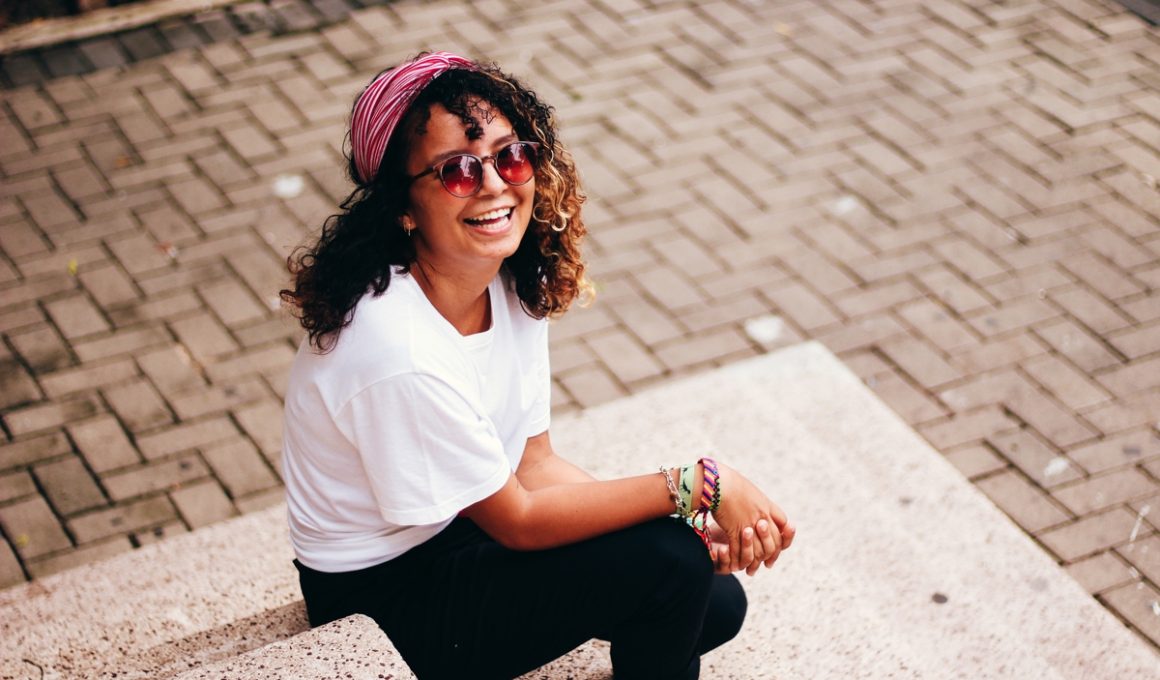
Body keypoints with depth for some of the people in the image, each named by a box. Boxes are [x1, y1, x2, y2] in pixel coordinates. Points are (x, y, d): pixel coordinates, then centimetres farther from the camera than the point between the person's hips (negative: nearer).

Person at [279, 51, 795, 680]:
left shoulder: (514, 283, -9)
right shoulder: (400, 351, -34)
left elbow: (533, 465, -3)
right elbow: (517, 521, -22)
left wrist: (695, 522, -15)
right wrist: (697, 485, -22)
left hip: (464, 529, 8)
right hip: (384, 598, -7)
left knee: (716, 603, 3)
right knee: (668, 564, -17)